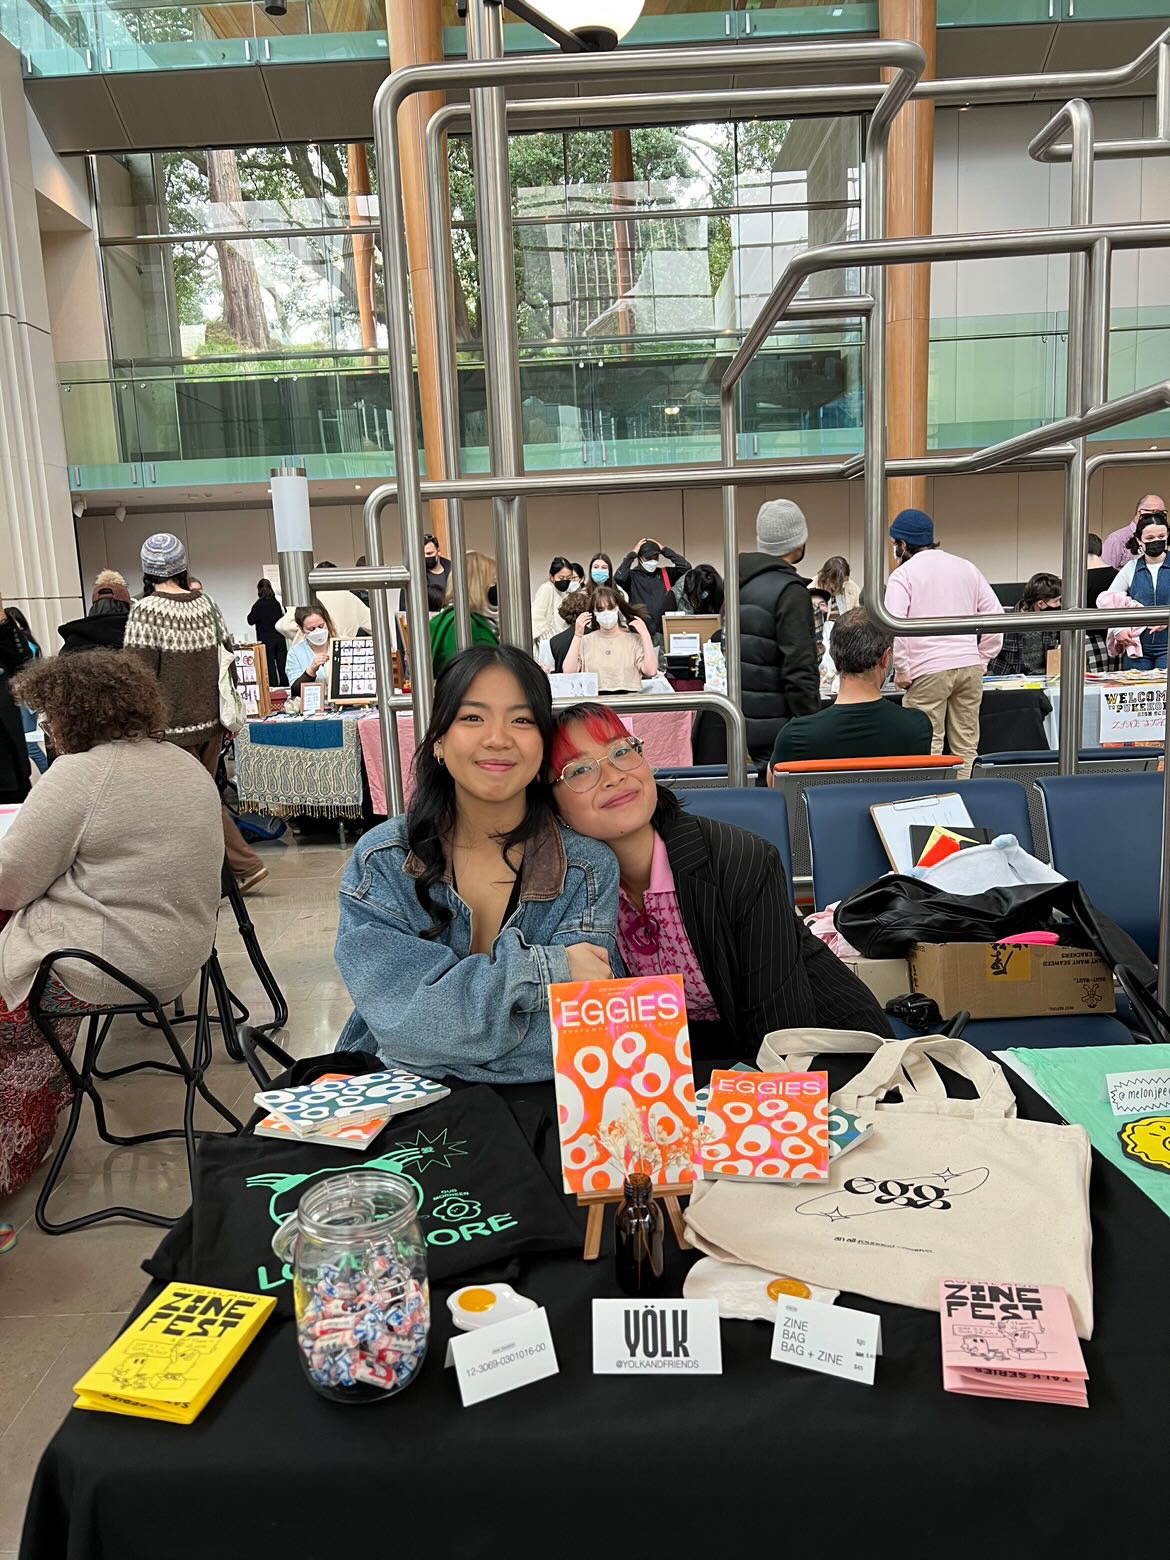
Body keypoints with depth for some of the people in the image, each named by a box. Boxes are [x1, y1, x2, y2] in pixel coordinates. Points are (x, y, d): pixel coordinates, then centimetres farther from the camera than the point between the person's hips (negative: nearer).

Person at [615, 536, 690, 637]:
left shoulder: (666, 573, 10)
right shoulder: (632, 575, 0)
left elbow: (685, 566, -1)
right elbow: (619, 577, -20)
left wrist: (664, 549, 0)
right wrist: (633, 553, -10)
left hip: (664, 630, 3)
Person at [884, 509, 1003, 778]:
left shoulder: (903, 574, 0)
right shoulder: (966, 567, 16)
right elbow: (996, 613, 14)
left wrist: (901, 669, -6)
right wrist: (982, 658, 17)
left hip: (928, 670, -5)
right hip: (970, 666, 5)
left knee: (928, 749, -4)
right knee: (966, 748, 9)